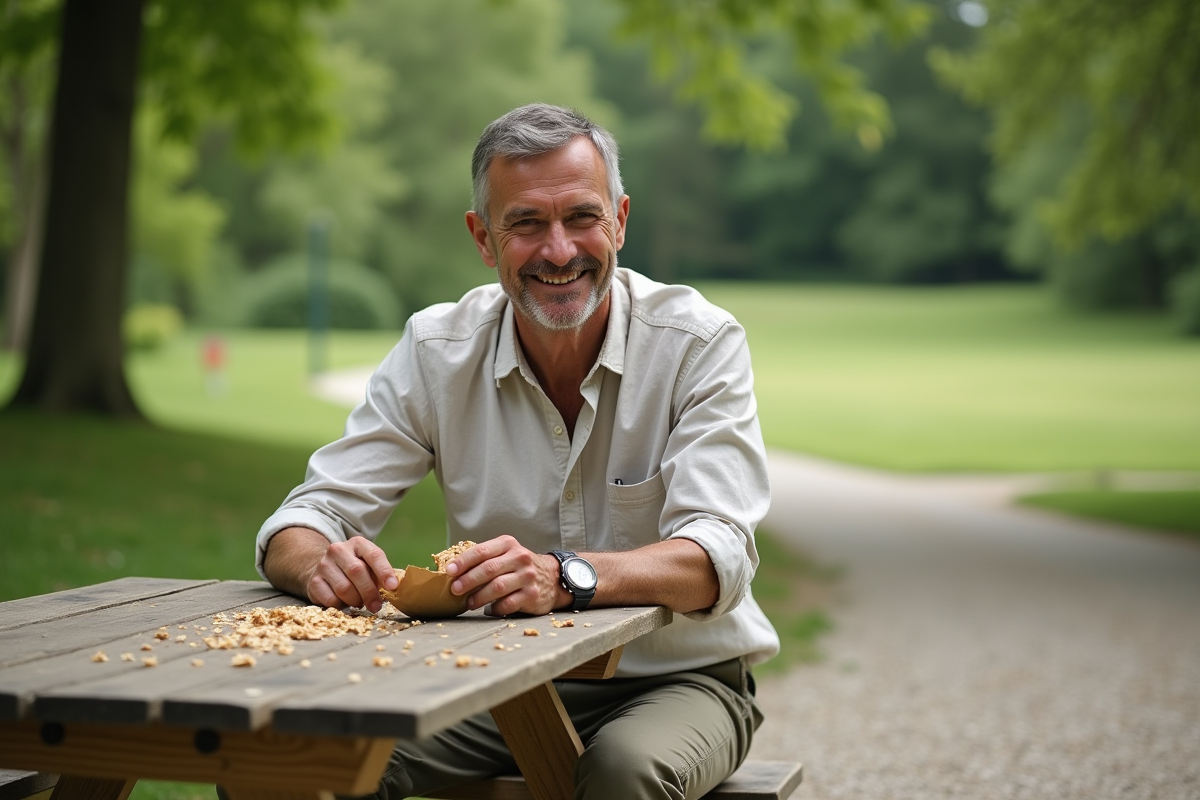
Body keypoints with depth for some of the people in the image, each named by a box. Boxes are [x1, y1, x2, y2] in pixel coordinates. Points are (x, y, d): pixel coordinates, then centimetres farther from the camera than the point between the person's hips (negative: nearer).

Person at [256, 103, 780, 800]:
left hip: (676, 680, -2)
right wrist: (322, 564, -31)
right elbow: (304, 521, -5)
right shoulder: (436, 350, -4)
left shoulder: (701, 343, -12)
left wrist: (565, 576, -43)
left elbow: (718, 558, -23)